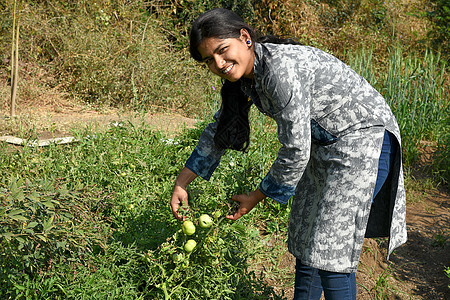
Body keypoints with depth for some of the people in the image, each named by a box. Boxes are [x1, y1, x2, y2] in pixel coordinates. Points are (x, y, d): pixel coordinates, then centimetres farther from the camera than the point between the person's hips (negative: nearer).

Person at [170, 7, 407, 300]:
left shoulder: (281, 69, -30)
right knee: (306, 241, 17)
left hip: (364, 138, -9)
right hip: (325, 144, 10)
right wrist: (181, 183, 14)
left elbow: (296, 151, -25)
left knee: (331, 252, -9)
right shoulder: (243, 74, -1)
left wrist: (256, 198, -11)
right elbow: (219, 129, 13)